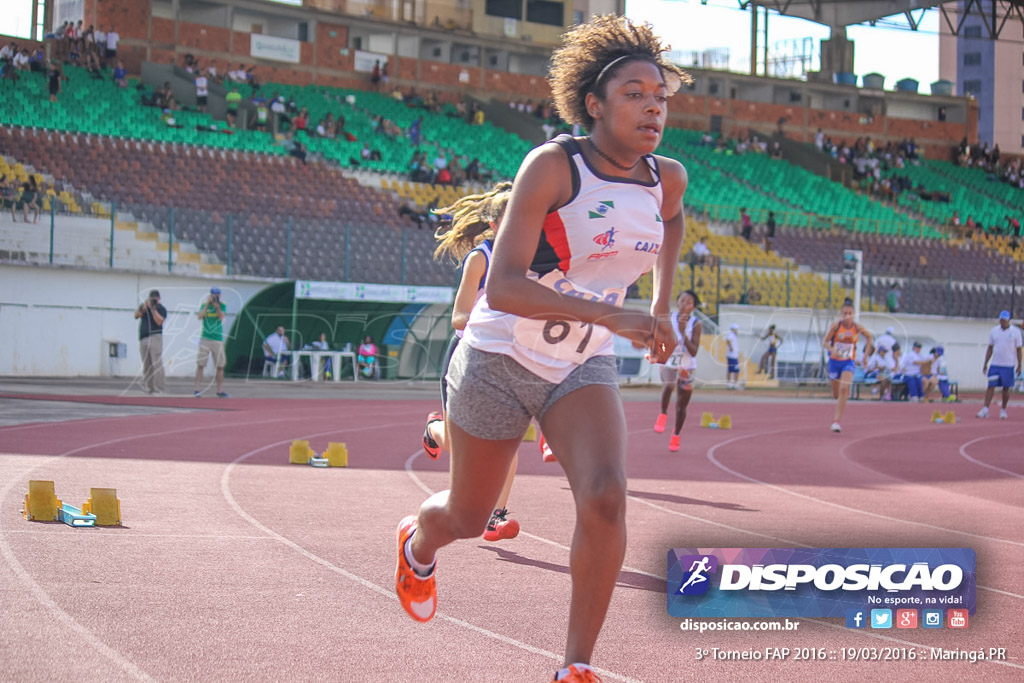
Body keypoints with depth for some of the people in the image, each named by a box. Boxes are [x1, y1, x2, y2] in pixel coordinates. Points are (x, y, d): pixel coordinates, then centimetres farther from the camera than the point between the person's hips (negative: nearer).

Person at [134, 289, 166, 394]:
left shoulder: (161, 309, 1)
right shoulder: (144, 306, 16)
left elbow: (159, 321, -12)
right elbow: (136, 316, 2)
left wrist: (153, 309, -14)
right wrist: (144, 307, -11)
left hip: (154, 337, -5)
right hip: (143, 338, 6)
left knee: (156, 364, -13)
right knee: (146, 365, 8)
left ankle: (158, 389, -16)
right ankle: (148, 388, 13)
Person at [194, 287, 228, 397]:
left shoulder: (222, 306, 6)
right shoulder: (204, 305, 5)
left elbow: (221, 317, -10)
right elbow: (200, 316, -10)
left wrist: (217, 306, -22)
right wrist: (207, 304, -13)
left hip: (218, 339, 1)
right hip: (205, 338, -1)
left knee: (220, 366, 2)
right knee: (200, 364, -6)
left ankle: (220, 390, 8)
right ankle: (198, 389, -5)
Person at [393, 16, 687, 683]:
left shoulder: (668, 179, -4)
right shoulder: (554, 165, -22)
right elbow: (502, 286, -31)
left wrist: (662, 306, 19)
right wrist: (612, 315, -39)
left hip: (585, 367, 4)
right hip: (500, 358, -3)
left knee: (605, 496, -23)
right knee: (467, 516, 14)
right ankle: (418, 542, 53)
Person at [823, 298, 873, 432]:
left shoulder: (857, 327, -7)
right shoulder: (836, 325, -11)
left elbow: (869, 337, 13)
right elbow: (825, 342, -10)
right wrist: (832, 350, -30)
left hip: (849, 362, -1)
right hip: (835, 361, 1)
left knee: (843, 389, -22)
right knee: (836, 394, 12)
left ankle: (837, 421, -19)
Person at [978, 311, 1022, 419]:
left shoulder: (1016, 332, 0)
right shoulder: (994, 331, 6)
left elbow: (1018, 349, 3)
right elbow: (990, 348, 12)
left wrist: (1019, 366, -1)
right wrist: (985, 363, 7)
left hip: (1008, 365, -1)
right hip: (995, 364, 2)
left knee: (1006, 389, 5)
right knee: (991, 386, -5)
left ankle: (1003, 410, 16)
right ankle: (985, 409, -9)